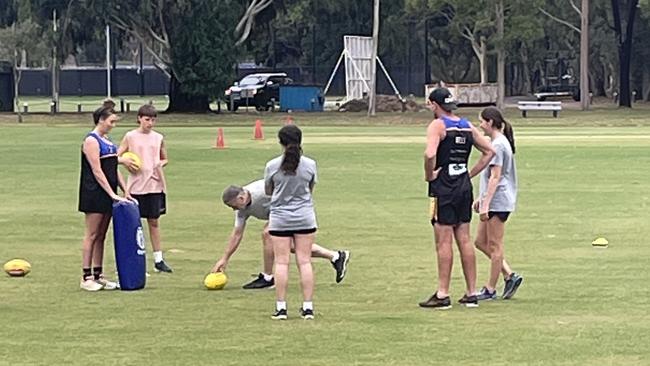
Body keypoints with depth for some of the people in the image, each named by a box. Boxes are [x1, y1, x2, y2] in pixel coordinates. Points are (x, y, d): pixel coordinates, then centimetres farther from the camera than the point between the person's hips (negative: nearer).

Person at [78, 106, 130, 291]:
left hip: (108, 194, 8)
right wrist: (112, 194, -20)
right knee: (92, 235, -5)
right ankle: (86, 278, -2)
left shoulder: (108, 141, 15)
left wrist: (125, 191, 10)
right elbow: (97, 171, -17)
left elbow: (114, 170, 18)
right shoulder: (91, 141, -12)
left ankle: (98, 275, 14)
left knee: (101, 235, 10)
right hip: (94, 193, -8)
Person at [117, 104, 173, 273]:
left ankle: (158, 259, 10)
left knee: (154, 221, 6)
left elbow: (165, 159, 19)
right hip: (136, 186, -3)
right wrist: (125, 161, -18)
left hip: (155, 184, 3)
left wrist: (160, 164, -3)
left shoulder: (158, 138, 9)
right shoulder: (130, 137, 0)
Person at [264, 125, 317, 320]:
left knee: (281, 262, 3)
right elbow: (311, 188, 7)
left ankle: (281, 307, 1)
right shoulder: (310, 165, -6)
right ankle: (308, 307, 4)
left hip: (280, 218, -1)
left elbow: (268, 191, 3)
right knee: (304, 261, 5)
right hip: (305, 218, 1)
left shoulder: (272, 166, -10)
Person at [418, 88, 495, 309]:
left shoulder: (437, 125, -10)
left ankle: (442, 295, -3)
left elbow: (430, 154, -26)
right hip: (464, 187, 7)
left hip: (443, 189, -7)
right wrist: (470, 174, 13)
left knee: (443, 243, -4)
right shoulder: (467, 126, 11)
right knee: (464, 241, 10)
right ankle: (471, 293, 12)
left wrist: (429, 175, -11)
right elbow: (489, 151, 15)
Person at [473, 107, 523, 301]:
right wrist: (480, 198, 25)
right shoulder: (499, 142, 15)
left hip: (498, 202, -10)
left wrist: (485, 204, -21)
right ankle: (510, 275, 12)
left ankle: (490, 289, 3)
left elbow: (495, 177, -20)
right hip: (494, 201, 10)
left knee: (494, 245, -3)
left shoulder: (498, 145, -16)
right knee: (480, 241, 12)